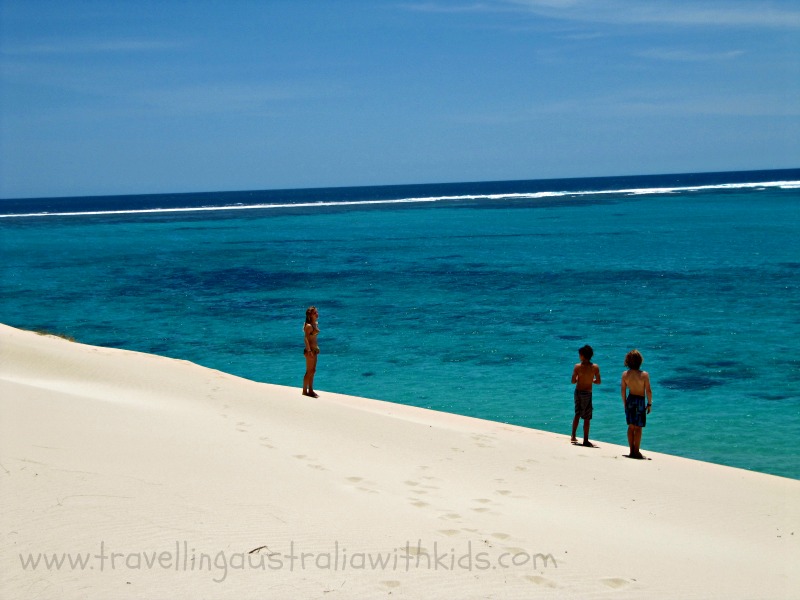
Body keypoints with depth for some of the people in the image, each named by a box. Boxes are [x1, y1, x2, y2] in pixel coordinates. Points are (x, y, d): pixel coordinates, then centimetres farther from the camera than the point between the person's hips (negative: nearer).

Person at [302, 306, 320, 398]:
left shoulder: (315, 324, 9)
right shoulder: (309, 326, -19)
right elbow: (306, 338, -21)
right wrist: (309, 351, -24)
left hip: (314, 349, 9)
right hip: (310, 350, -9)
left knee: (313, 371, 15)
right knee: (309, 371, -1)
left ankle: (310, 390, 24)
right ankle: (305, 391, 9)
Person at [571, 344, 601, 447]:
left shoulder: (578, 367, -10)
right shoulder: (595, 367, -11)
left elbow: (573, 381, -8)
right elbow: (598, 382, -7)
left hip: (578, 392, 2)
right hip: (587, 393, -2)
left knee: (577, 415, 20)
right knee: (587, 418, 5)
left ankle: (573, 436, 24)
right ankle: (585, 441, 8)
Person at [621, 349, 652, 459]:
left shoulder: (625, 374, -6)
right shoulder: (644, 375, -16)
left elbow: (623, 390, 1)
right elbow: (648, 391, -12)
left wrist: (625, 403, 13)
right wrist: (649, 404, 0)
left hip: (630, 400, 4)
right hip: (640, 401, -4)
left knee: (631, 426, 13)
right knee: (638, 427, 3)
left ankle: (632, 451, 18)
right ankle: (636, 452, 5)